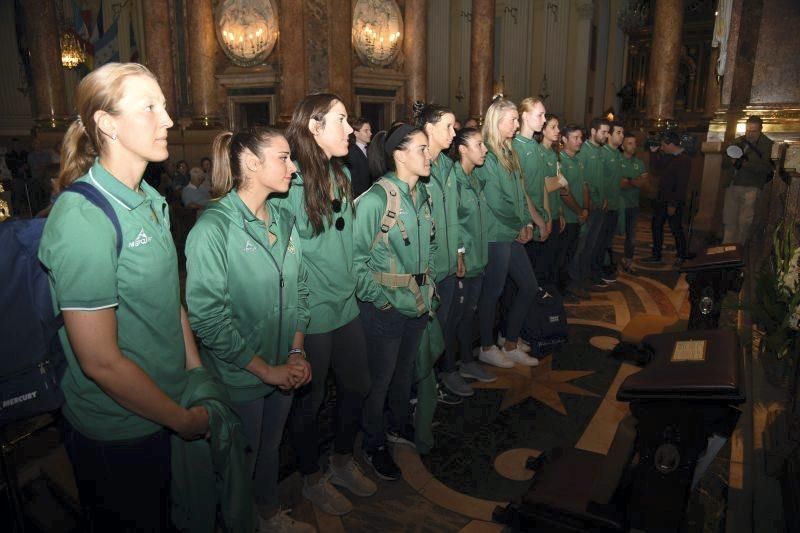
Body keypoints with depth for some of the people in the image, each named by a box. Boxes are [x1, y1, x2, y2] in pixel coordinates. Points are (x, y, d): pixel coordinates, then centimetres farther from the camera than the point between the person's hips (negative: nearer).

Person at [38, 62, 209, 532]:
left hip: (163, 413, 7)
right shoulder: (84, 218, -25)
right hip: (117, 433, -7)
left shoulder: (150, 200, 2)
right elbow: (100, 360, -24)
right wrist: (184, 419, -14)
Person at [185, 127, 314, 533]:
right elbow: (208, 317, -22)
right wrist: (265, 369, -18)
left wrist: (297, 352, -2)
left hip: (283, 371, 6)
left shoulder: (283, 222, 2)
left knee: (270, 448, 26)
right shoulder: (213, 228, -19)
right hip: (239, 378, -6)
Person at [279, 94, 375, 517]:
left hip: (345, 304, 8)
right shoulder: (290, 181, -18)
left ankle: (342, 461, 44)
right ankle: (313, 479, 37)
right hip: (309, 314, -7)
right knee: (309, 399, 13)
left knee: (357, 386, 19)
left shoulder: (342, 174, 6)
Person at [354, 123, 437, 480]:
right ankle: (373, 445, 32)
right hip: (385, 309, -7)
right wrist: (381, 300, -17)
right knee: (380, 379, 10)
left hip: (419, 302, 7)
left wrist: (429, 285, 8)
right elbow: (357, 258, -19)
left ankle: (399, 427, 47)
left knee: (405, 370, 24)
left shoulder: (422, 194, 4)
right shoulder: (374, 200, -20)